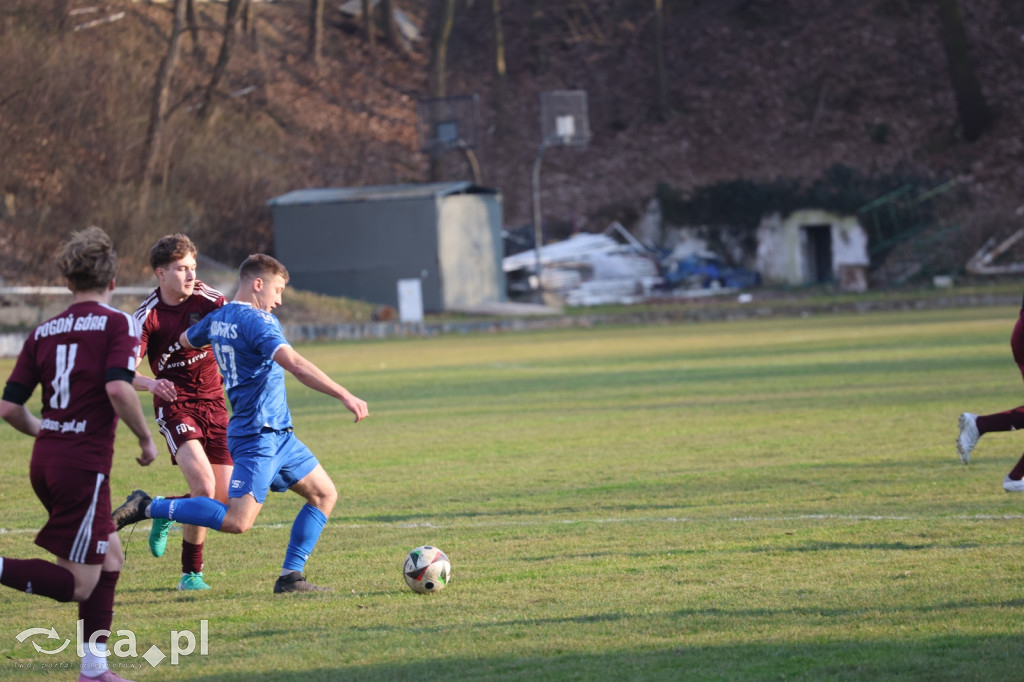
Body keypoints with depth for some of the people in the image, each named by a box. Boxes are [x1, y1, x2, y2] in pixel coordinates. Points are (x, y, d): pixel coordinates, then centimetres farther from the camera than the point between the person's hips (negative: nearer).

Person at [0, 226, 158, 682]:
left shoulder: (44, 331, 10)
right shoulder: (117, 323, -6)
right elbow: (118, 388, -22)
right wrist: (146, 440, -8)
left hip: (46, 460, 7)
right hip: (84, 464, -7)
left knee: (111, 558, 19)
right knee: (78, 585, -1)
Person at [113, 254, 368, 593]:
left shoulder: (217, 318, 11)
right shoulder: (256, 320, -16)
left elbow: (185, 340, 30)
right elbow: (294, 364, -29)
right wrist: (345, 396, -32)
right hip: (259, 435, -10)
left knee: (325, 494, 12)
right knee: (237, 521, -17)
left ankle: (290, 576, 10)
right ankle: (147, 507, -9)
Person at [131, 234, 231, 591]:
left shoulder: (205, 298, -4)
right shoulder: (148, 316, -12)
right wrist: (150, 383, -40)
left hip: (214, 403, 4)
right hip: (175, 407, -4)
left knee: (225, 498, 1)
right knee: (204, 486, -24)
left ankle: (166, 512, 32)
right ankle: (191, 573, -3)